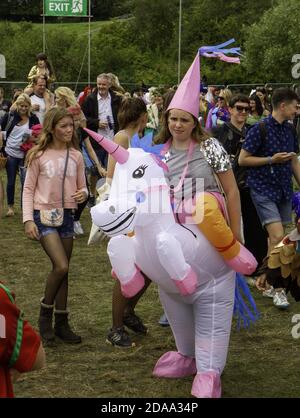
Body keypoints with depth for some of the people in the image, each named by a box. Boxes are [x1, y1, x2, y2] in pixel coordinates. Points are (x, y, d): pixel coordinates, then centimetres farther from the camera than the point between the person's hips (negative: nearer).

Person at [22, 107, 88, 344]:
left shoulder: (76, 156, 5)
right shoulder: (39, 155, -5)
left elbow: (82, 187, 12)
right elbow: (28, 189, -3)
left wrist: (83, 194, -11)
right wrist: (28, 220, -11)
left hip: (67, 215, 4)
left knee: (62, 270, 8)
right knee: (61, 266, -17)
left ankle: (61, 323, 17)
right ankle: (45, 315, 4)